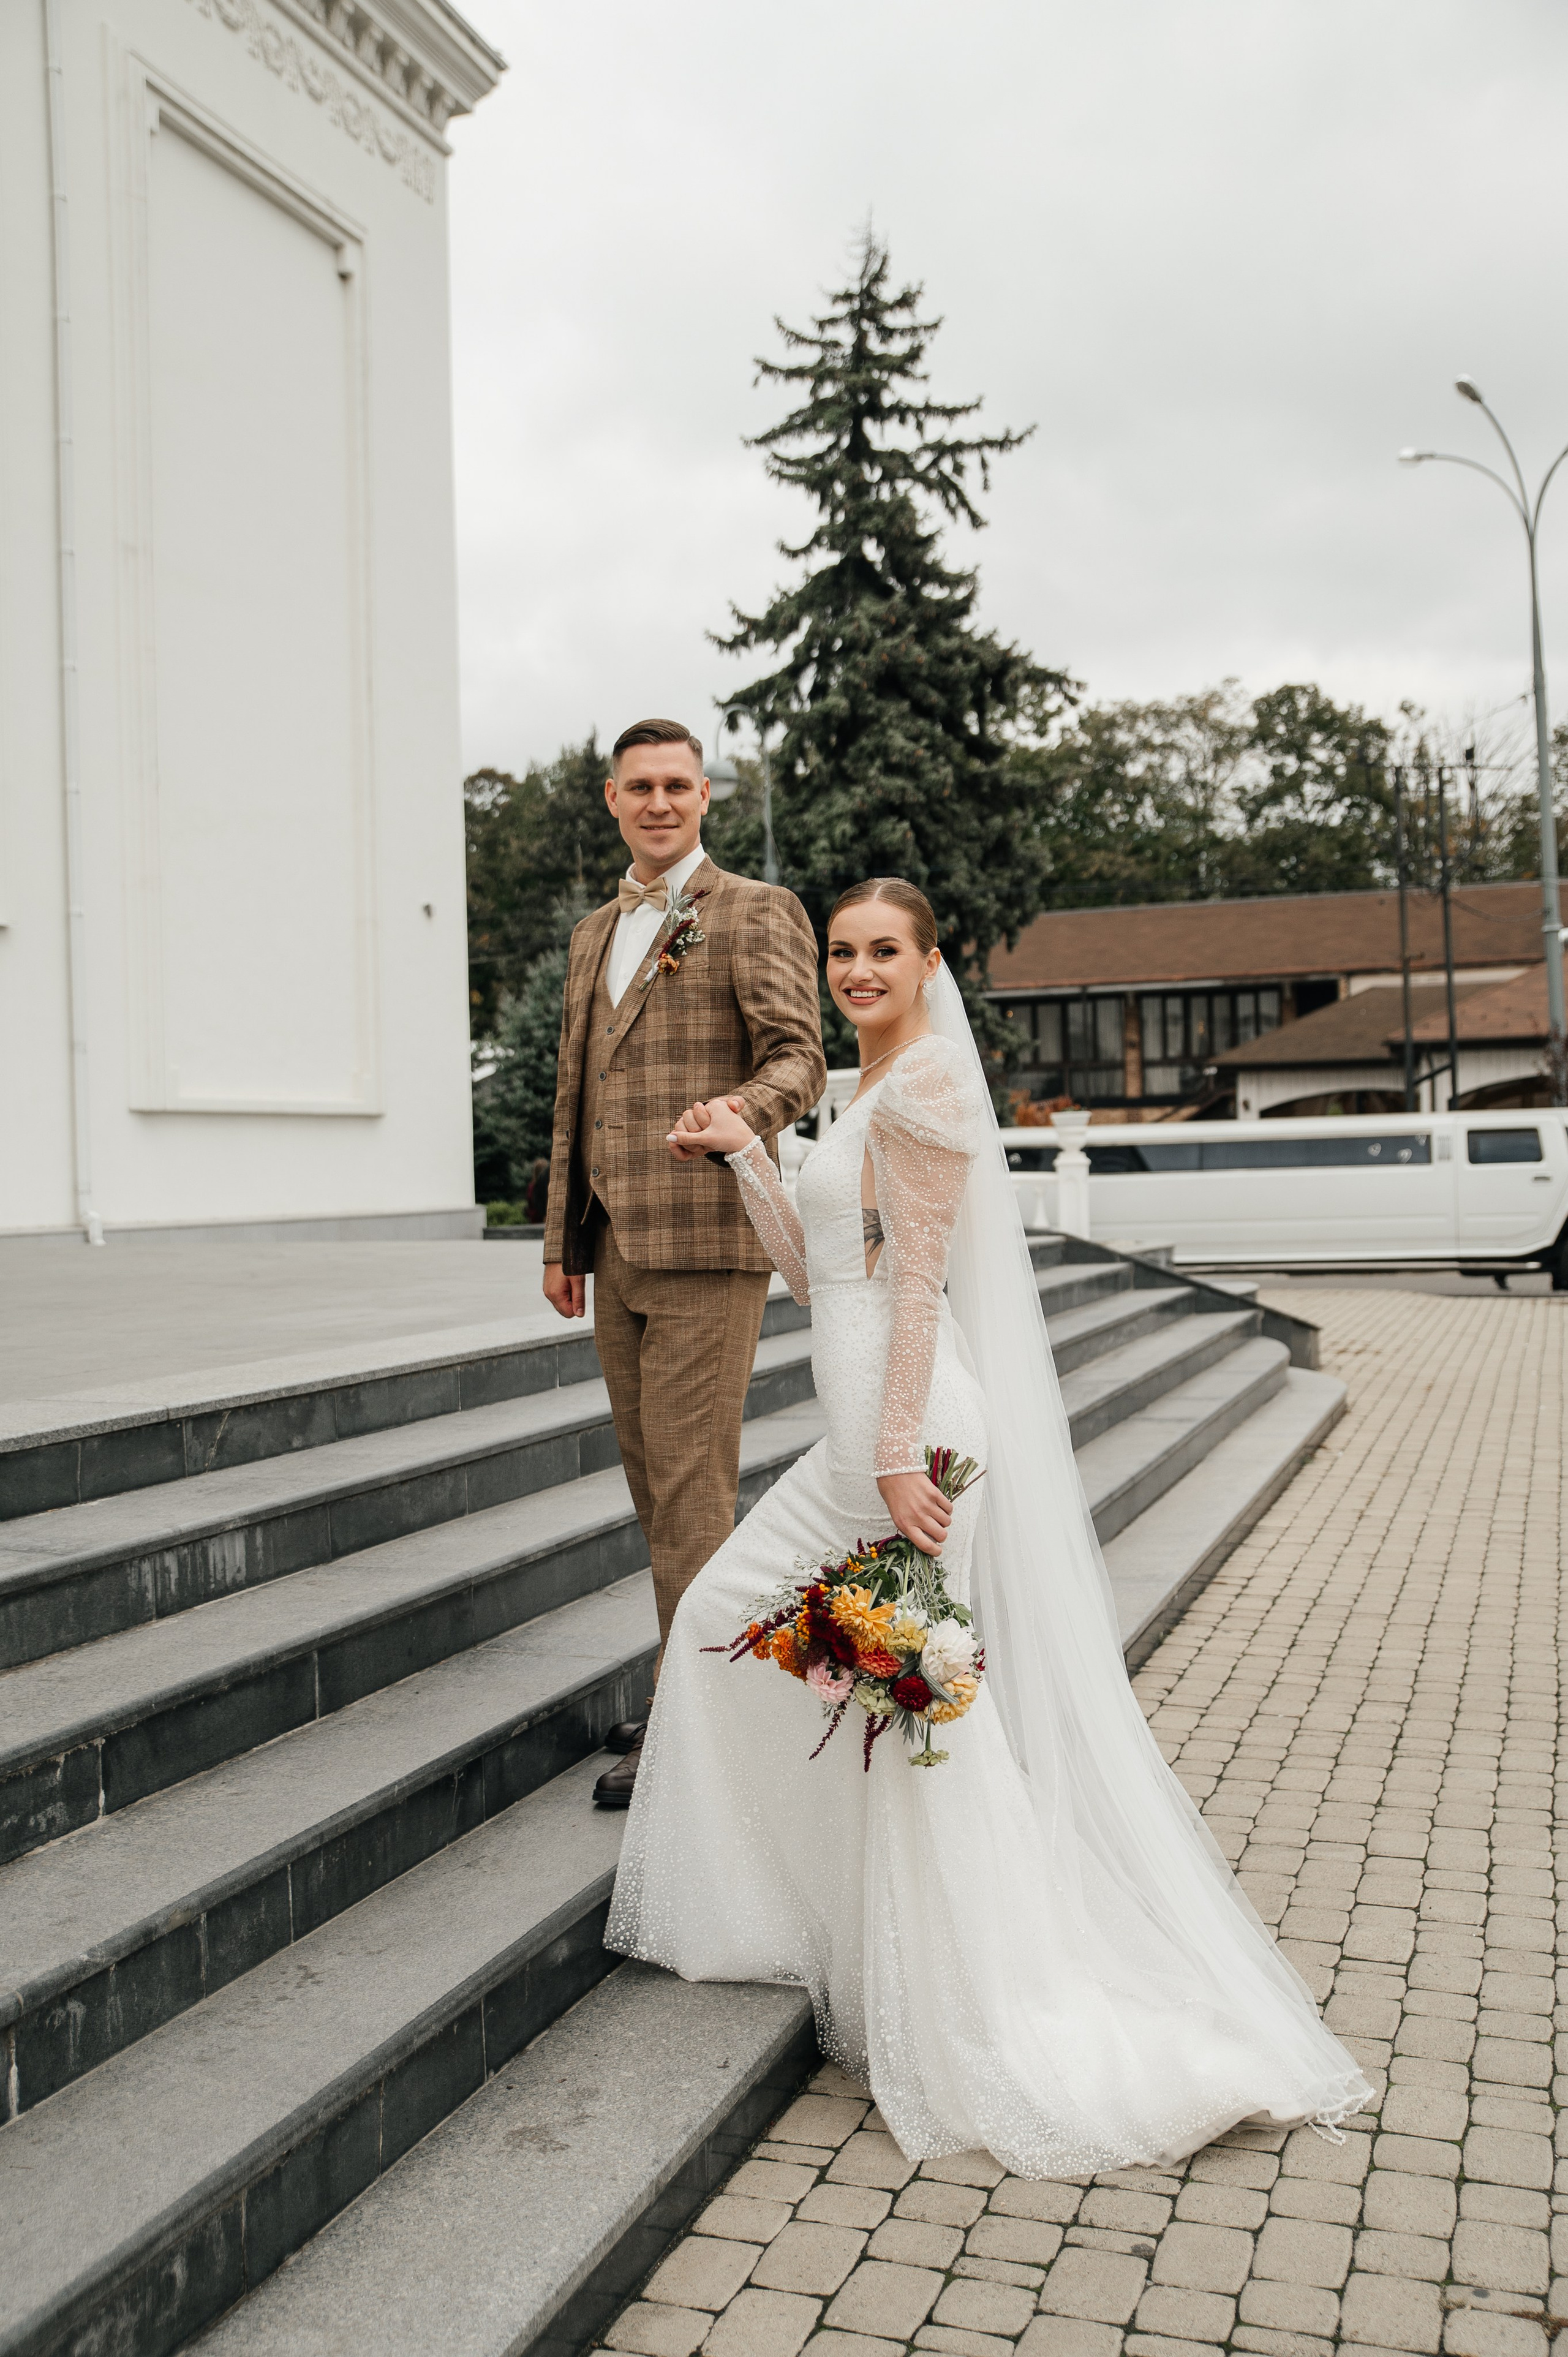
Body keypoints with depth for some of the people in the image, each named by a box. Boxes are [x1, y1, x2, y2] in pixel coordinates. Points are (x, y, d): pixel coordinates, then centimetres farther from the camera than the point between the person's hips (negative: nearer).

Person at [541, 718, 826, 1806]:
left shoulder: (757, 913, -3)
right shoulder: (595, 934, 19)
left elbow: (798, 1059, -12)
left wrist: (735, 1112, -33)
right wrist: (563, 1241, 19)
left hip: (706, 1243, -7)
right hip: (617, 1248, 8)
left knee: (691, 1482, -6)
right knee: (655, 1481, 12)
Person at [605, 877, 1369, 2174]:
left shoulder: (923, 1086, -10)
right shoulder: (870, 1097, 19)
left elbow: (918, 1283, -16)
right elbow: (814, 1272, 20)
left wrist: (898, 1457, -20)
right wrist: (744, 1151, 18)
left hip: (907, 1418, -10)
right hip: (860, 1425, 10)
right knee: (728, 1618, 16)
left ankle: (979, 2011, 11)